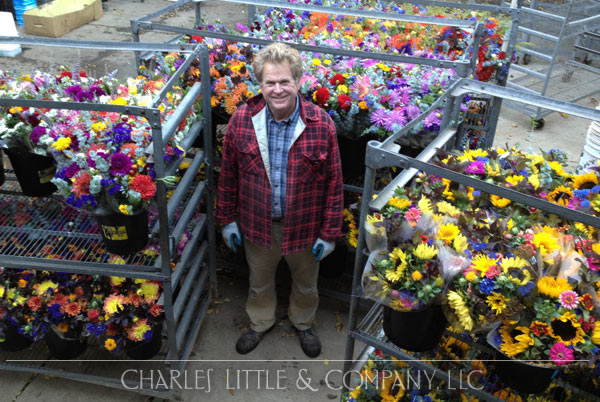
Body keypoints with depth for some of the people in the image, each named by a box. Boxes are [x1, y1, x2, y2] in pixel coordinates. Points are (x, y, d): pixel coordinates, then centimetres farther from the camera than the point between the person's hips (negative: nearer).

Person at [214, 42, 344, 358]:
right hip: (257, 223, 1)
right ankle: (260, 323, 54)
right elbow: (228, 174, -2)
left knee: (305, 282, 23)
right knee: (259, 280, 25)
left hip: (304, 225, -1)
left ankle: (303, 323, 54)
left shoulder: (321, 125, -17)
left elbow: (334, 182, -10)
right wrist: (227, 218, 2)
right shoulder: (242, 120, -13)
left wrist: (330, 232, -8)